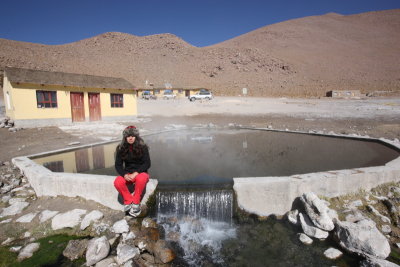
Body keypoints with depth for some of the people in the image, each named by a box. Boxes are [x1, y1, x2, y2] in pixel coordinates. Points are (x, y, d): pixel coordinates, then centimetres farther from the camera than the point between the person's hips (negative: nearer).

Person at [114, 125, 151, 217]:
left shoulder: (142, 147, -7)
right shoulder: (121, 148, 1)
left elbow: (147, 163, -9)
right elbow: (118, 165, 1)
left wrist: (136, 173, -21)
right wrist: (124, 174, -18)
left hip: (141, 172, -2)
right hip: (127, 173, 3)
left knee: (141, 179, -38)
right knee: (117, 182, -29)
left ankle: (136, 202, -18)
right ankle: (129, 200, -9)